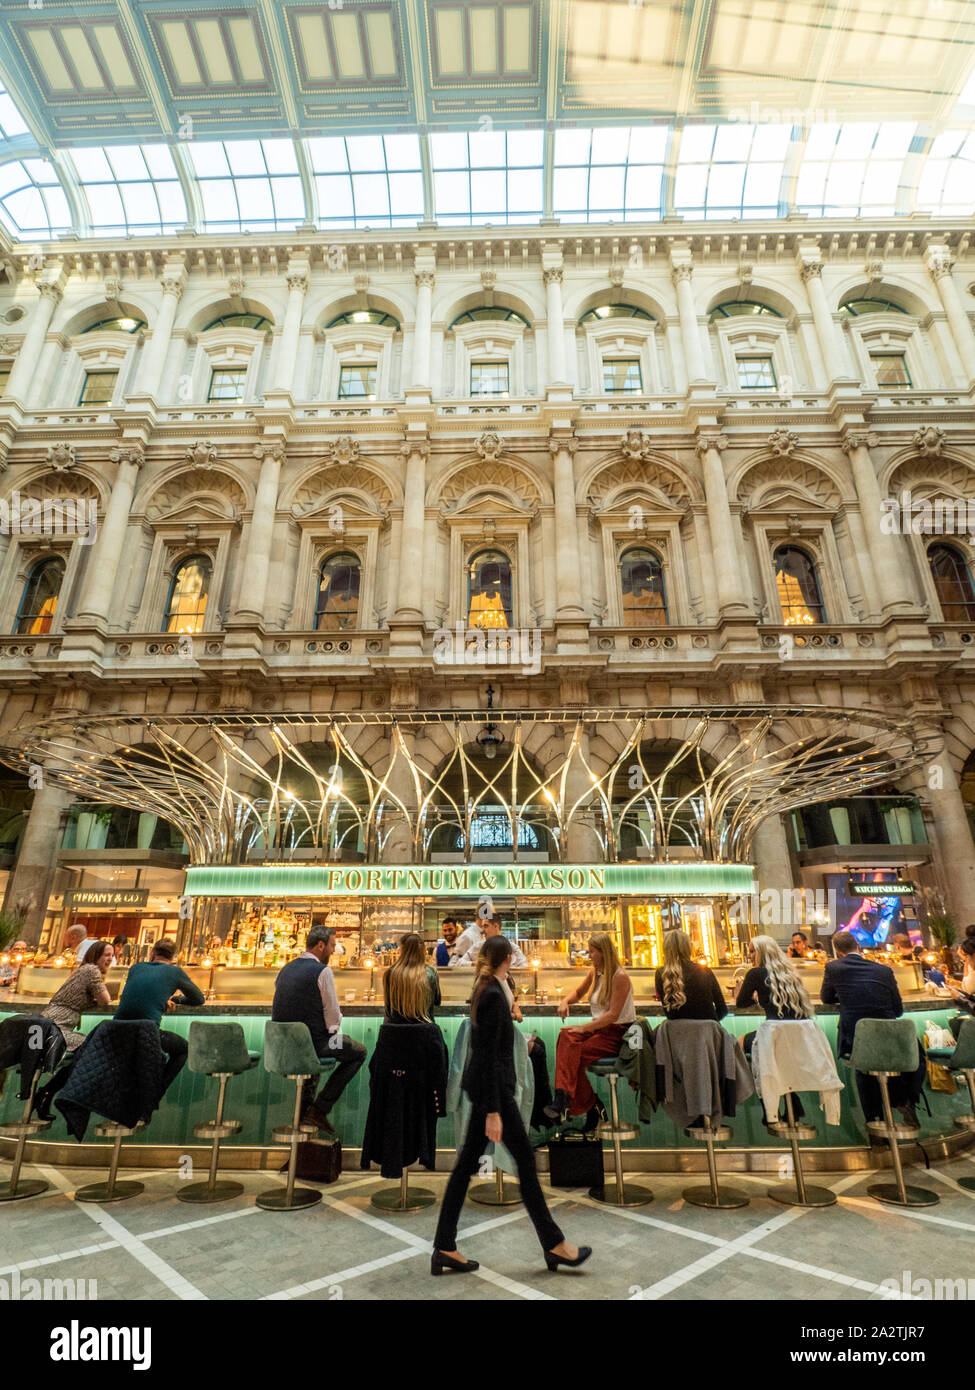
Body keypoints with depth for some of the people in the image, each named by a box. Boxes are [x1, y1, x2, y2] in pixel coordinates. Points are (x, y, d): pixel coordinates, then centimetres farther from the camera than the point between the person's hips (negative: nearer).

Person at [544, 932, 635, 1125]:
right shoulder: (595, 972, 9)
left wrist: (584, 1027, -20)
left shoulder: (620, 977, -15)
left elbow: (613, 1015, -19)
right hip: (598, 1028, 7)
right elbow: (579, 992, 26)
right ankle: (563, 1098, -23)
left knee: (576, 1053, -25)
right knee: (566, 1038, -21)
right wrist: (565, 1002, 4)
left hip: (617, 1034, -7)